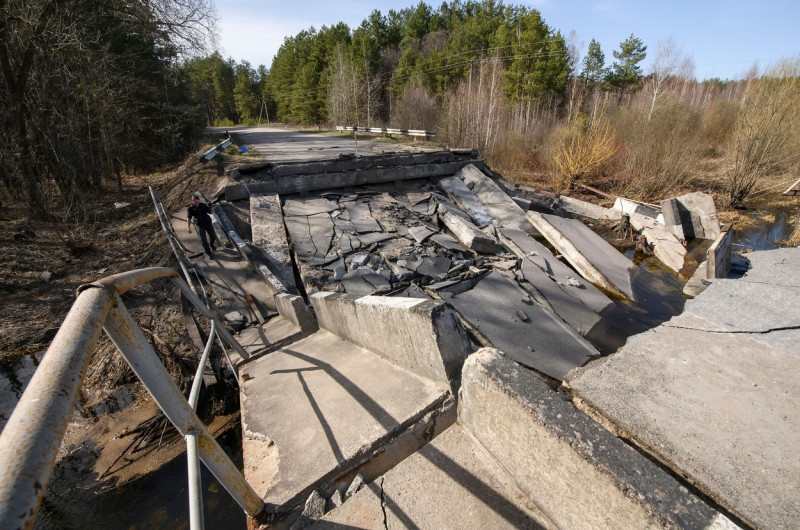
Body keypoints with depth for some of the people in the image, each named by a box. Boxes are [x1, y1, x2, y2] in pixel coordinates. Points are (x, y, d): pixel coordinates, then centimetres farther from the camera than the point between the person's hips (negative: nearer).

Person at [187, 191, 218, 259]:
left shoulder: (203, 205, -10)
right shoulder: (191, 208, -13)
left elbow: (210, 212, 2)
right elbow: (189, 218, -7)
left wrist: (213, 208, -20)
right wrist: (189, 228, -15)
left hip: (208, 223, 2)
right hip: (200, 225, -1)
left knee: (213, 237, 7)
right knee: (203, 240, -5)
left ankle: (212, 244, 44)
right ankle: (209, 254, 9)